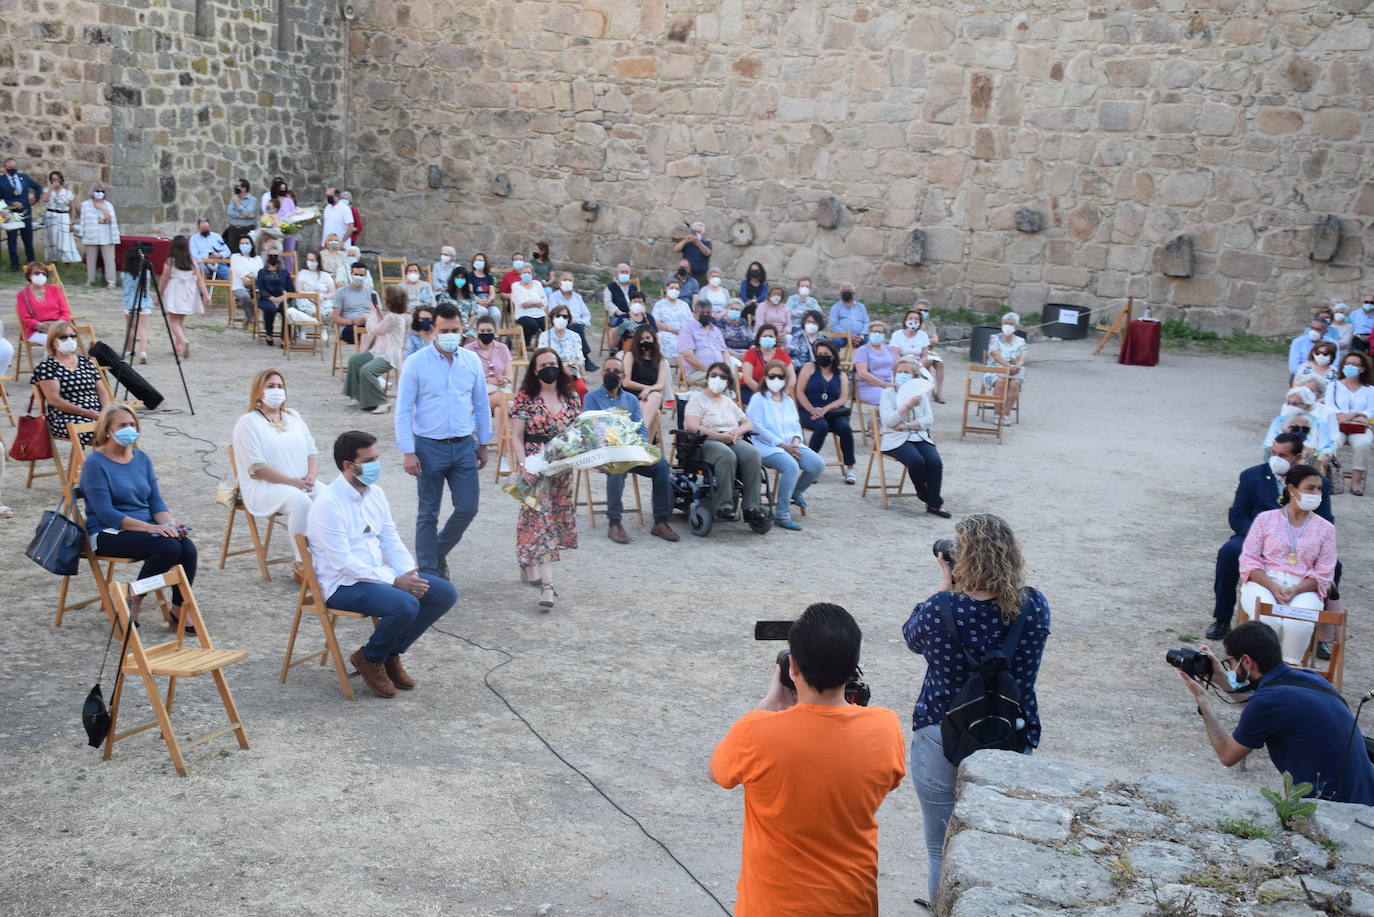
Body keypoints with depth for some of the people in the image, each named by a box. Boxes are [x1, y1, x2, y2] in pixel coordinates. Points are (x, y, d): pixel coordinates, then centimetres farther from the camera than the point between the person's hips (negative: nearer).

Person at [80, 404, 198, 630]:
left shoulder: (142, 458, 11)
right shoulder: (95, 463, -9)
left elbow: (156, 501, 11)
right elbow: (106, 513, -17)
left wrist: (169, 524, -11)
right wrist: (150, 528, -25)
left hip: (145, 526, 6)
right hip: (108, 533, -6)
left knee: (187, 547, -23)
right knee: (168, 547, -30)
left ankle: (179, 611, -7)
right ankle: (134, 603, -10)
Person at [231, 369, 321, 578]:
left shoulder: (293, 417, 19)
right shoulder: (248, 423, -2)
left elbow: (312, 451, 17)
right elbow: (257, 466, -11)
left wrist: (312, 477, -4)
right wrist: (292, 482, -18)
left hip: (303, 483, 6)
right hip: (265, 486, -6)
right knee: (301, 502, -35)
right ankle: (302, 566, -28)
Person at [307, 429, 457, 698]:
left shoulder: (375, 493, 6)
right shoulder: (328, 504, -18)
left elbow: (391, 542, 11)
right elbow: (343, 563, -22)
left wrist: (410, 573, -8)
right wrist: (394, 581, -22)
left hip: (379, 573, 8)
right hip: (343, 584, -8)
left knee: (445, 593, -5)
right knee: (406, 605, -32)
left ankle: (392, 653, 10)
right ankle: (369, 658, -3)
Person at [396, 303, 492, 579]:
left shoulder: (472, 361, 3)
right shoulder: (416, 363, -8)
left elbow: (481, 405, 12)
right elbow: (403, 411, -7)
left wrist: (483, 444, 12)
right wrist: (408, 453, -11)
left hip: (464, 445, 3)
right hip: (429, 447, -3)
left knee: (467, 509, 4)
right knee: (428, 514, 6)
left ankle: (439, 552, 29)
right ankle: (428, 571, 18)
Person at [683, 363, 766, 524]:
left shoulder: (728, 402, 27)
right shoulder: (697, 399, 8)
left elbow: (748, 424, 22)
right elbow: (692, 426, -8)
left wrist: (737, 431, -3)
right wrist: (720, 436, -16)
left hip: (734, 441, 5)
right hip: (707, 442, -5)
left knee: (752, 454, -29)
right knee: (727, 455, -39)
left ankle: (751, 507, -33)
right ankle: (724, 506, -37)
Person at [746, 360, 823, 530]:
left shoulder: (788, 400, 23)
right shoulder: (758, 400, 1)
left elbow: (796, 426, 20)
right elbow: (758, 427, -10)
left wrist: (795, 442, -4)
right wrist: (782, 445, -14)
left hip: (791, 445, 6)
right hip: (767, 447, -6)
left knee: (817, 464, -18)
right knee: (791, 466, -35)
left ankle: (796, 491, 12)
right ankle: (782, 515, -29)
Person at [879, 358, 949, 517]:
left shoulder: (920, 394, 15)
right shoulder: (888, 393, 4)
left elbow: (929, 420, 3)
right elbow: (888, 421, -11)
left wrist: (906, 426, -12)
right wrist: (909, 405, -22)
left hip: (919, 437, 4)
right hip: (896, 439, -4)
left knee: (935, 462, -25)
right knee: (917, 461, -31)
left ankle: (934, 503, -13)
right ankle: (927, 498, -8)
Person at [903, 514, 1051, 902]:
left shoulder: (941, 609, -20)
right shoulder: (1035, 607, -12)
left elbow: (912, 637, 3)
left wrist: (946, 585, 6)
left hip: (942, 744, -2)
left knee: (943, 856, 13)